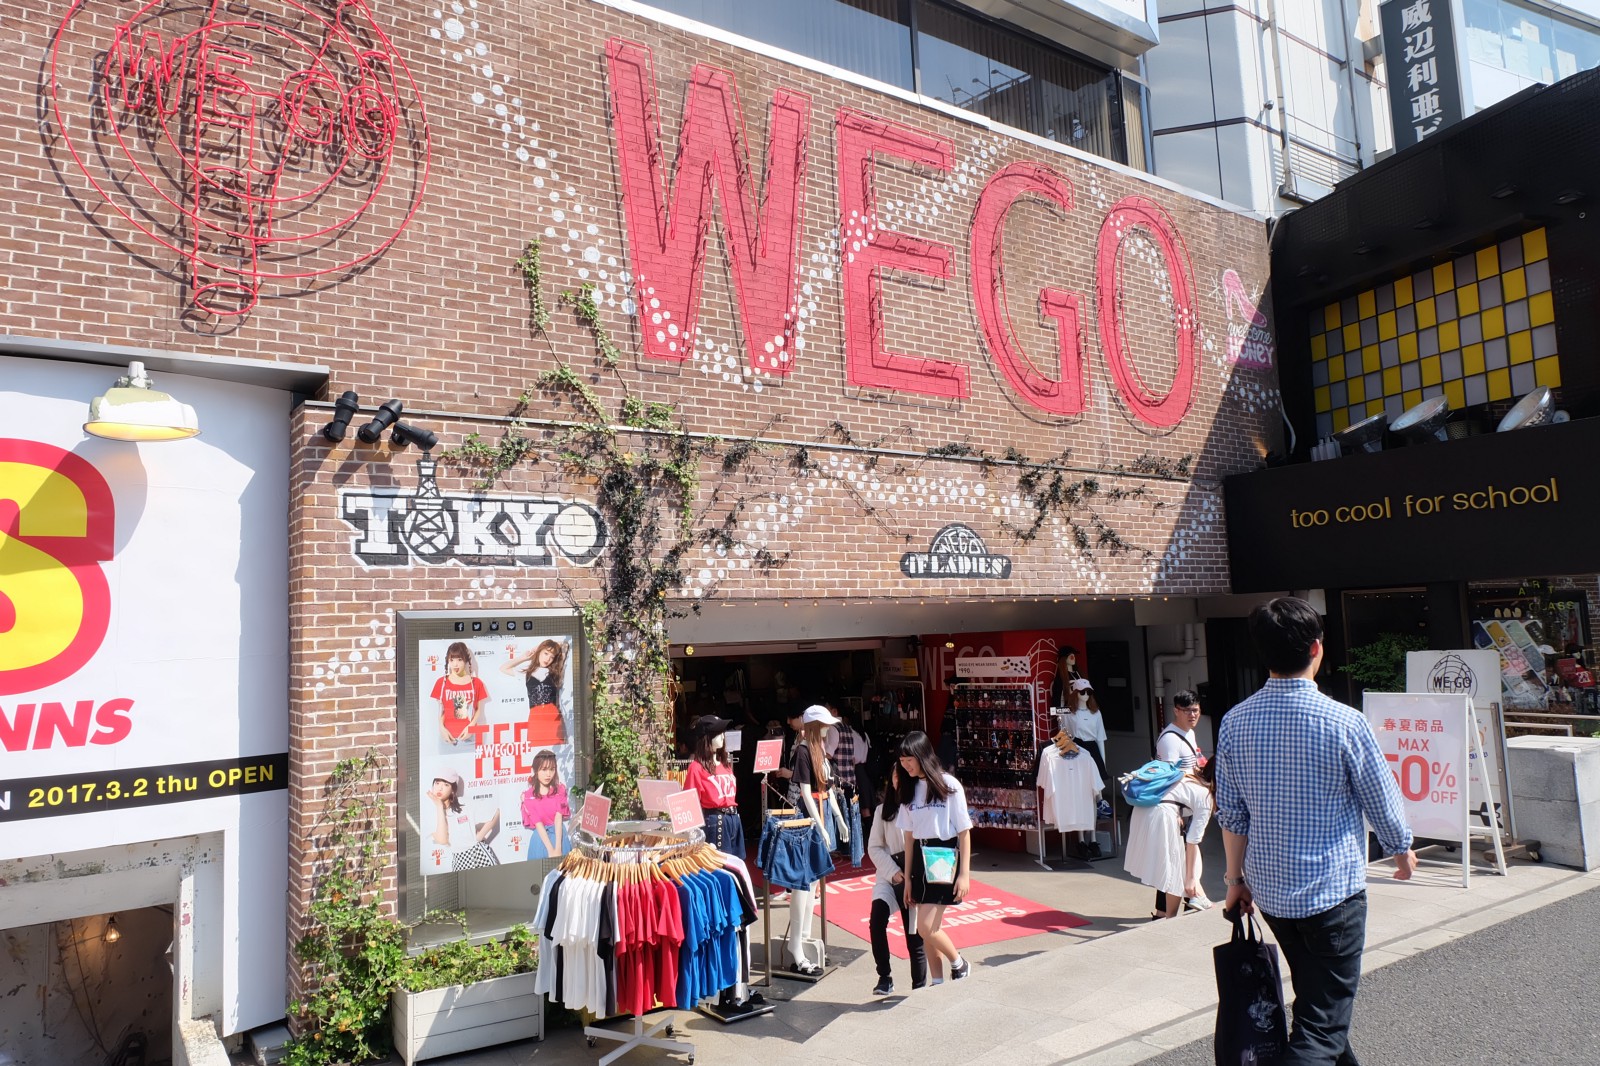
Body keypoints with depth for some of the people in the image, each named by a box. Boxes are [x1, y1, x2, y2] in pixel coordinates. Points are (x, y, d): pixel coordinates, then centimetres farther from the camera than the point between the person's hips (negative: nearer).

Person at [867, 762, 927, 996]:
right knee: (876, 922, -17)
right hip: (889, 874, 3)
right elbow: (874, 847, 7)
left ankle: (919, 989, 17)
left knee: (915, 936, 0)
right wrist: (893, 872, -6)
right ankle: (884, 977, -1)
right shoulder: (883, 810, 8)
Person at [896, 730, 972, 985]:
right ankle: (938, 984, 19)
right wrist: (908, 877, 9)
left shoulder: (949, 785, -9)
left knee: (926, 928, -10)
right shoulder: (910, 789, 8)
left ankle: (959, 965, 15)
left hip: (945, 858, -6)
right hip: (921, 859, 6)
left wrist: (965, 873, -9)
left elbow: (964, 832, -6)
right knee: (929, 930, 7)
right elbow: (909, 836, 10)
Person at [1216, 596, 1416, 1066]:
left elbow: (1231, 812, 1)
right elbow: (1382, 799, -3)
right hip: (1333, 888, -5)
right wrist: (1402, 850, 17)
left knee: (1315, 997, 26)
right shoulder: (1344, 722, -17)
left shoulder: (1235, 722, -6)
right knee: (1322, 1023, 1)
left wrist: (1237, 878, 14)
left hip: (1269, 888, 5)